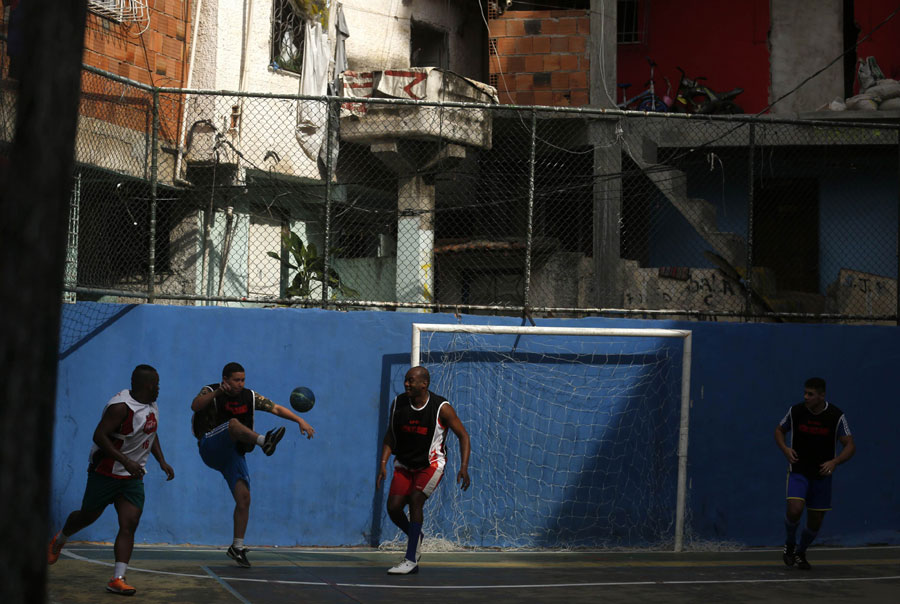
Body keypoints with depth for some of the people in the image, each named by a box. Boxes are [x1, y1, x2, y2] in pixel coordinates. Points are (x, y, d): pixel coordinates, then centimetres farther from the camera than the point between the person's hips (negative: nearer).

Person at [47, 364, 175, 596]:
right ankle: (59, 540, 44)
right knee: (88, 516, 12)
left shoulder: (151, 406, 6)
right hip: (107, 472, -6)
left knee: (129, 524, -8)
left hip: (133, 477, 6)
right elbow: (99, 436, -27)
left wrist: (162, 461, 12)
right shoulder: (121, 407, -22)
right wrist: (125, 461, -33)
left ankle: (117, 579, -9)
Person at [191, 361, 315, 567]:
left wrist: (300, 421, -7)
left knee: (244, 498, -8)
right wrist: (217, 392, -41)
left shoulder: (250, 397, 9)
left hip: (234, 454, 4)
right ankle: (264, 441, -60)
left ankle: (237, 547, 4)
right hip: (211, 449, -4)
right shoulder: (211, 392, -4)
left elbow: (277, 409, 7)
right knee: (234, 423, -32)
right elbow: (195, 406, -25)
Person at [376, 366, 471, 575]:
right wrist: (383, 464, -5)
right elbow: (390, 436, 6)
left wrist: (464, 468, -20)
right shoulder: (398, 403, -5)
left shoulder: (441, 407, -16)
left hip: (431, 465, -4)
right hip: (404, 464, 4)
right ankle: (415, 536, 25)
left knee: (415, 500, -24)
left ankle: (411, 560, -18)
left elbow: (463, 436, -9)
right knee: (393, 507, -8)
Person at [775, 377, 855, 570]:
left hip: (822, 475, 1)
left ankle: (800, 552, 35)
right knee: (794, 509, -23)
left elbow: (850, 445, -7)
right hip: (798, 472, -1)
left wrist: (834, 462, -24)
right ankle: (790, 543, 6)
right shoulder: (796, 411, -8)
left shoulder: (836, 416, -11)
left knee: (815, 521, 7)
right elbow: (779, 430, 8)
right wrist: (785, 448, -12)